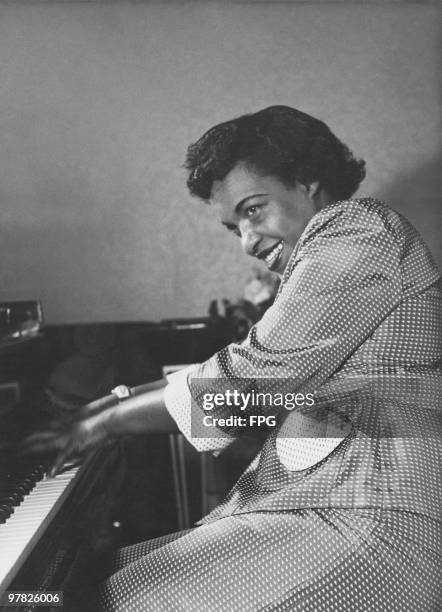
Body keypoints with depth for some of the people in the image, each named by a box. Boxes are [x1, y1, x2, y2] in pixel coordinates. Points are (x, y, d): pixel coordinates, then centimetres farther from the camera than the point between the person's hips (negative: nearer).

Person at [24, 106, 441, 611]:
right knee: (122, 568, 5)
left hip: (369, 524, -9)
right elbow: (253, 387, 18)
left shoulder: (358, 232, -12)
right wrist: (129, 399, 15)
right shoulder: (317, 262, 17)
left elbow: (243, 379, -17)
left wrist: (112, 420, -6)